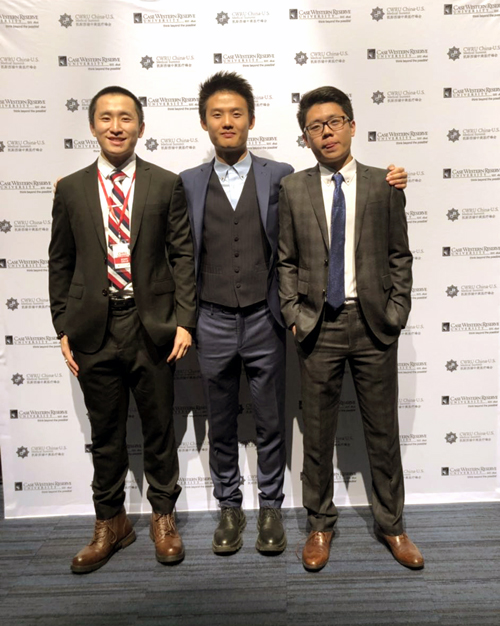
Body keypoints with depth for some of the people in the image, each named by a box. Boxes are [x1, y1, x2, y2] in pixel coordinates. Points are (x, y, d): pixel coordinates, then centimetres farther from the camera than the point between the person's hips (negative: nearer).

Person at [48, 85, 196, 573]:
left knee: (159, 428, 11)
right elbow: (61, 264, 8)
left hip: (153, 325, -1)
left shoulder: (166, 185, 2)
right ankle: (110, 523, 33)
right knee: (105, 433, 13)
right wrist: (63, 329, 3)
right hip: (94, 328, 2)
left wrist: (184, 321, -7)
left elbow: (183, 256, 0)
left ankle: (162, 517, 33)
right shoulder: (71, 189, 7)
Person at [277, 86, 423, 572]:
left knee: (383, 430, 11)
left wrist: (396, 314, -3)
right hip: (318, 326, 0)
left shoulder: (384, 185, 4)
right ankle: (320, 525, 30)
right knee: (317, 433, 10)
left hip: (373, 324, 0)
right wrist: (293, 315, -3)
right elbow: (287, 262, 6)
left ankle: (391, 525, 31)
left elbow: (399, 257, 5)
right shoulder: (293, 189, 4)